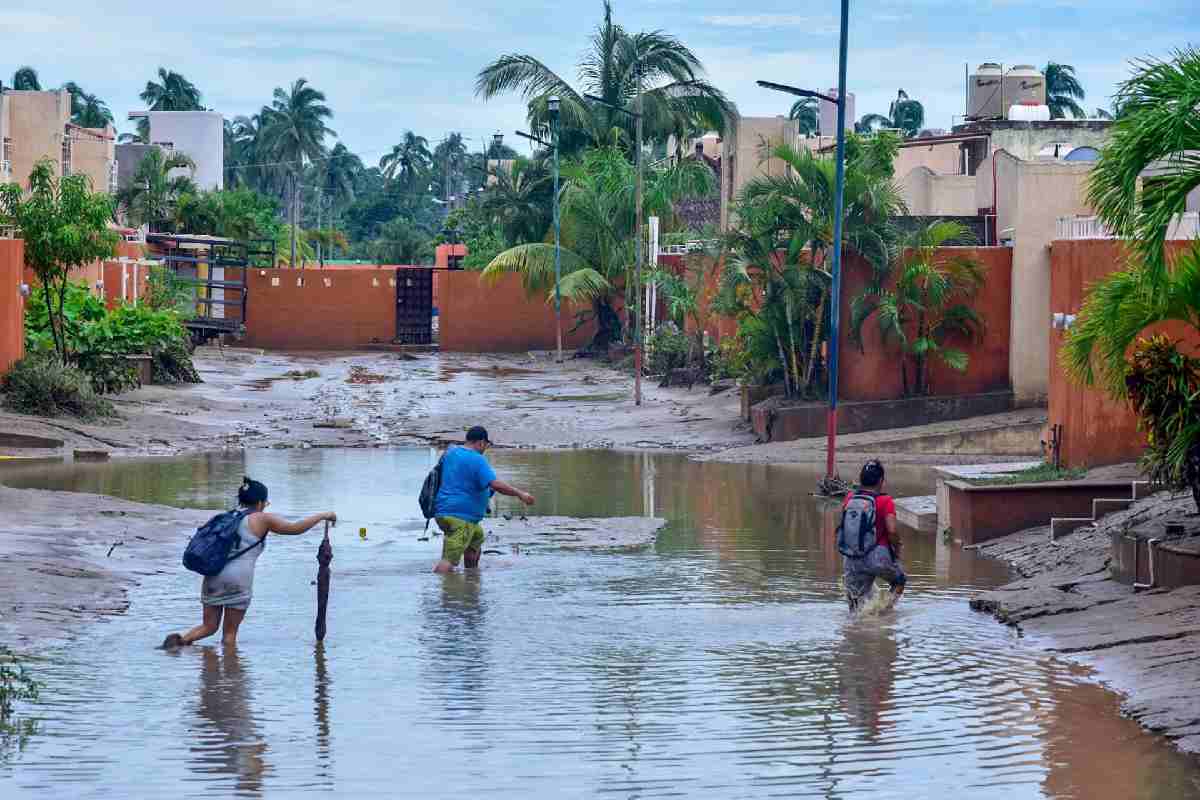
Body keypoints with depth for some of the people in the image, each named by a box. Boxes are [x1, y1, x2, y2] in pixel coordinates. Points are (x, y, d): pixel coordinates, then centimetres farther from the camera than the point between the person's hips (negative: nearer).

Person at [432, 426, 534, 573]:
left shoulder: (450, 452, 13)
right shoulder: (477, 460, -14)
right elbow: (496, 485, -23)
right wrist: (520, 494, -13)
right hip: (460, 517, -10)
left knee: (477, 536, 29)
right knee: (449, 561, -14)